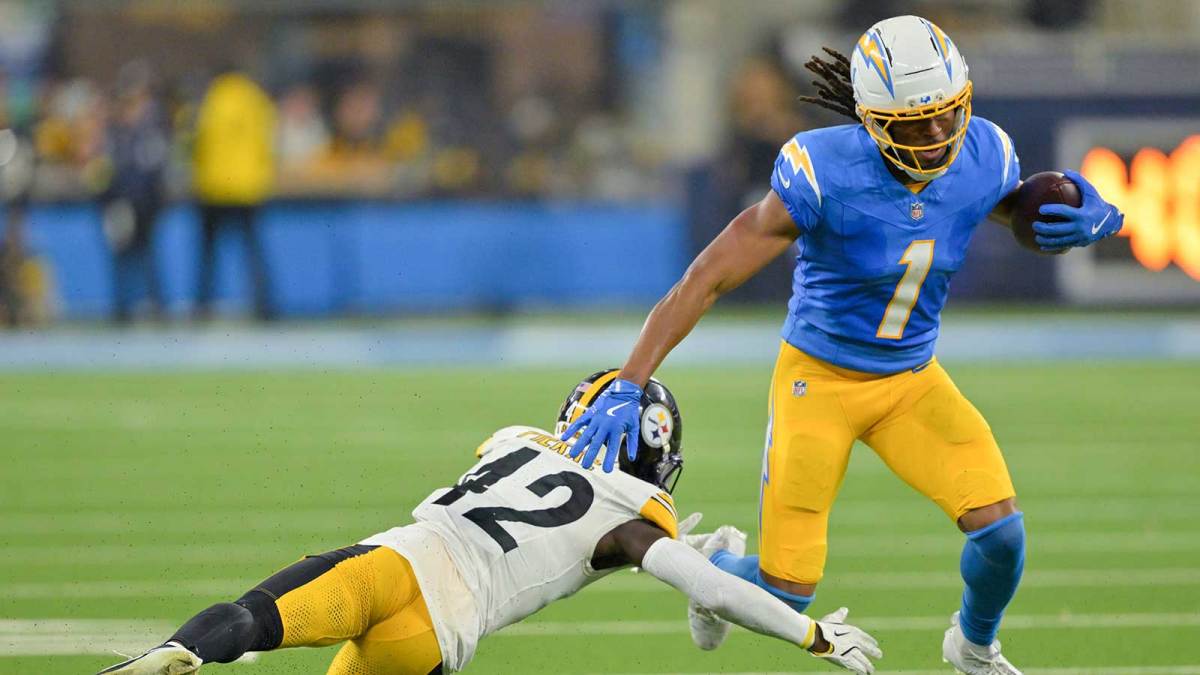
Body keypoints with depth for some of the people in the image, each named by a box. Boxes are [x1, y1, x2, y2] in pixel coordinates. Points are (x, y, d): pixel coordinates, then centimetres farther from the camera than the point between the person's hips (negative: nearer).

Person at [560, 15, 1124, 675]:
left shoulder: (982, 159, -14)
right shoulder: (826, 175, -28)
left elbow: (1040, 224, 8)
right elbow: (704, 281, -25)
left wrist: (1090, 219, -19)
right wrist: (627, 386, -30)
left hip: (913, 382, 4)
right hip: (819, 380, -4)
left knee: (1000, 528, -14)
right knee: (788, 590, -4)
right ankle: (714, 567, 35)